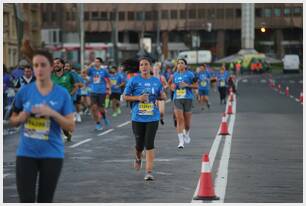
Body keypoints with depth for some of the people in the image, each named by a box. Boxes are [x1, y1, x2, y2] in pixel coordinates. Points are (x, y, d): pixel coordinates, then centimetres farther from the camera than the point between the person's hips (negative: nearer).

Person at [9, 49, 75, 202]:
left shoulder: (62, 93, -2)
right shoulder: (24, 91, 1)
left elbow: (71, 126, -3)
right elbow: (13, 121, 11)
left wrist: (52, 113, -18)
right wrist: (21, 117, -12)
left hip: (52, 153, 0)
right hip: (26, 153, 0)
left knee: (45, 201, 8)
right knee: (26, 200, -4)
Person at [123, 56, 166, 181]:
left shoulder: (156, 81, 6)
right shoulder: (134, 80, -2)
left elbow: (162, 96, 19)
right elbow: (125, 96, 1)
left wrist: (161, 96, -5)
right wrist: (138, 98, -14)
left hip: (152, 118, 1)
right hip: (137, 118, -1)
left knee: (149, 145, -7)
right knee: (139, 144, 7)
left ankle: (149, 172, -6)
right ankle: (138, 158, 43)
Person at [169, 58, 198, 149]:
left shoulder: (190, 74, -2)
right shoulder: (175, 75, 9)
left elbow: (196, 86, -2)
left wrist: (187, 85, -16)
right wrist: (173, 87, -4)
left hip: (187, 98, -2)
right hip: (177, 99, 2)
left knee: (187, 120, 8)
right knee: (179, 119, -9)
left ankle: (187, 134, 40)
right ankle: (181, 141, -11)